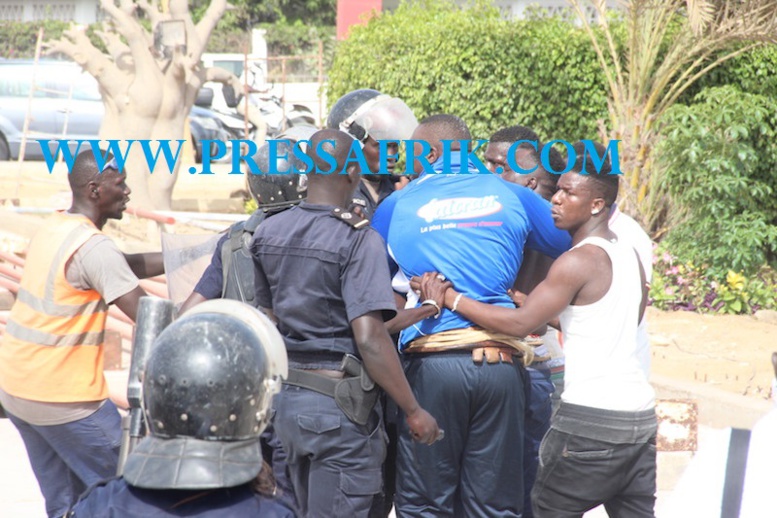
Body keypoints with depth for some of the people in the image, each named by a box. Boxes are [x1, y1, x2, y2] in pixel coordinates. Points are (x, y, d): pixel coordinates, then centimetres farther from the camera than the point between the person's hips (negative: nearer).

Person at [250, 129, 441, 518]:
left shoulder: (268, 233, 6)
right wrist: (414, 412, -15)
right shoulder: (358, 239, -15)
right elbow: (369, 338, -21)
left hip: (286, 397, 7)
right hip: (339, 403, -7)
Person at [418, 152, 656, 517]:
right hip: (640, 415, 8)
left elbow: (520, 323, -16)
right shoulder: (629, 255, 13)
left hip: (591, 418, -8)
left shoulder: (578, 261, -12)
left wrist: (449, 298, -11)